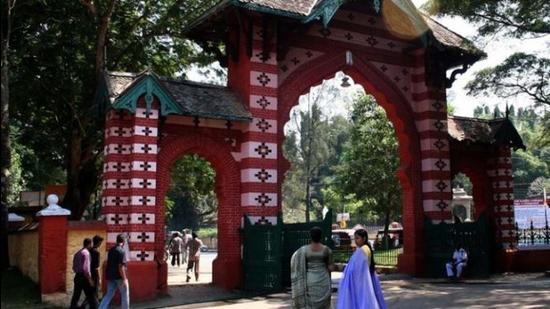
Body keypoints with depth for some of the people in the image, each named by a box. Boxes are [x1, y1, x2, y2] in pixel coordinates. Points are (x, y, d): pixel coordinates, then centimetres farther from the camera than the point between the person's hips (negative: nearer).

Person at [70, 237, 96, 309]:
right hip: (84, 277, -8)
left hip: (77, 276, 8)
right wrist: (89, 279, -14)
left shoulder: (77, 253, 13)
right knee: (90, 296, -1)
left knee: (76, 295, 10)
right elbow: (86, 267, -18)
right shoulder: (86, 253, -12)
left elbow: (74, 267, 16)